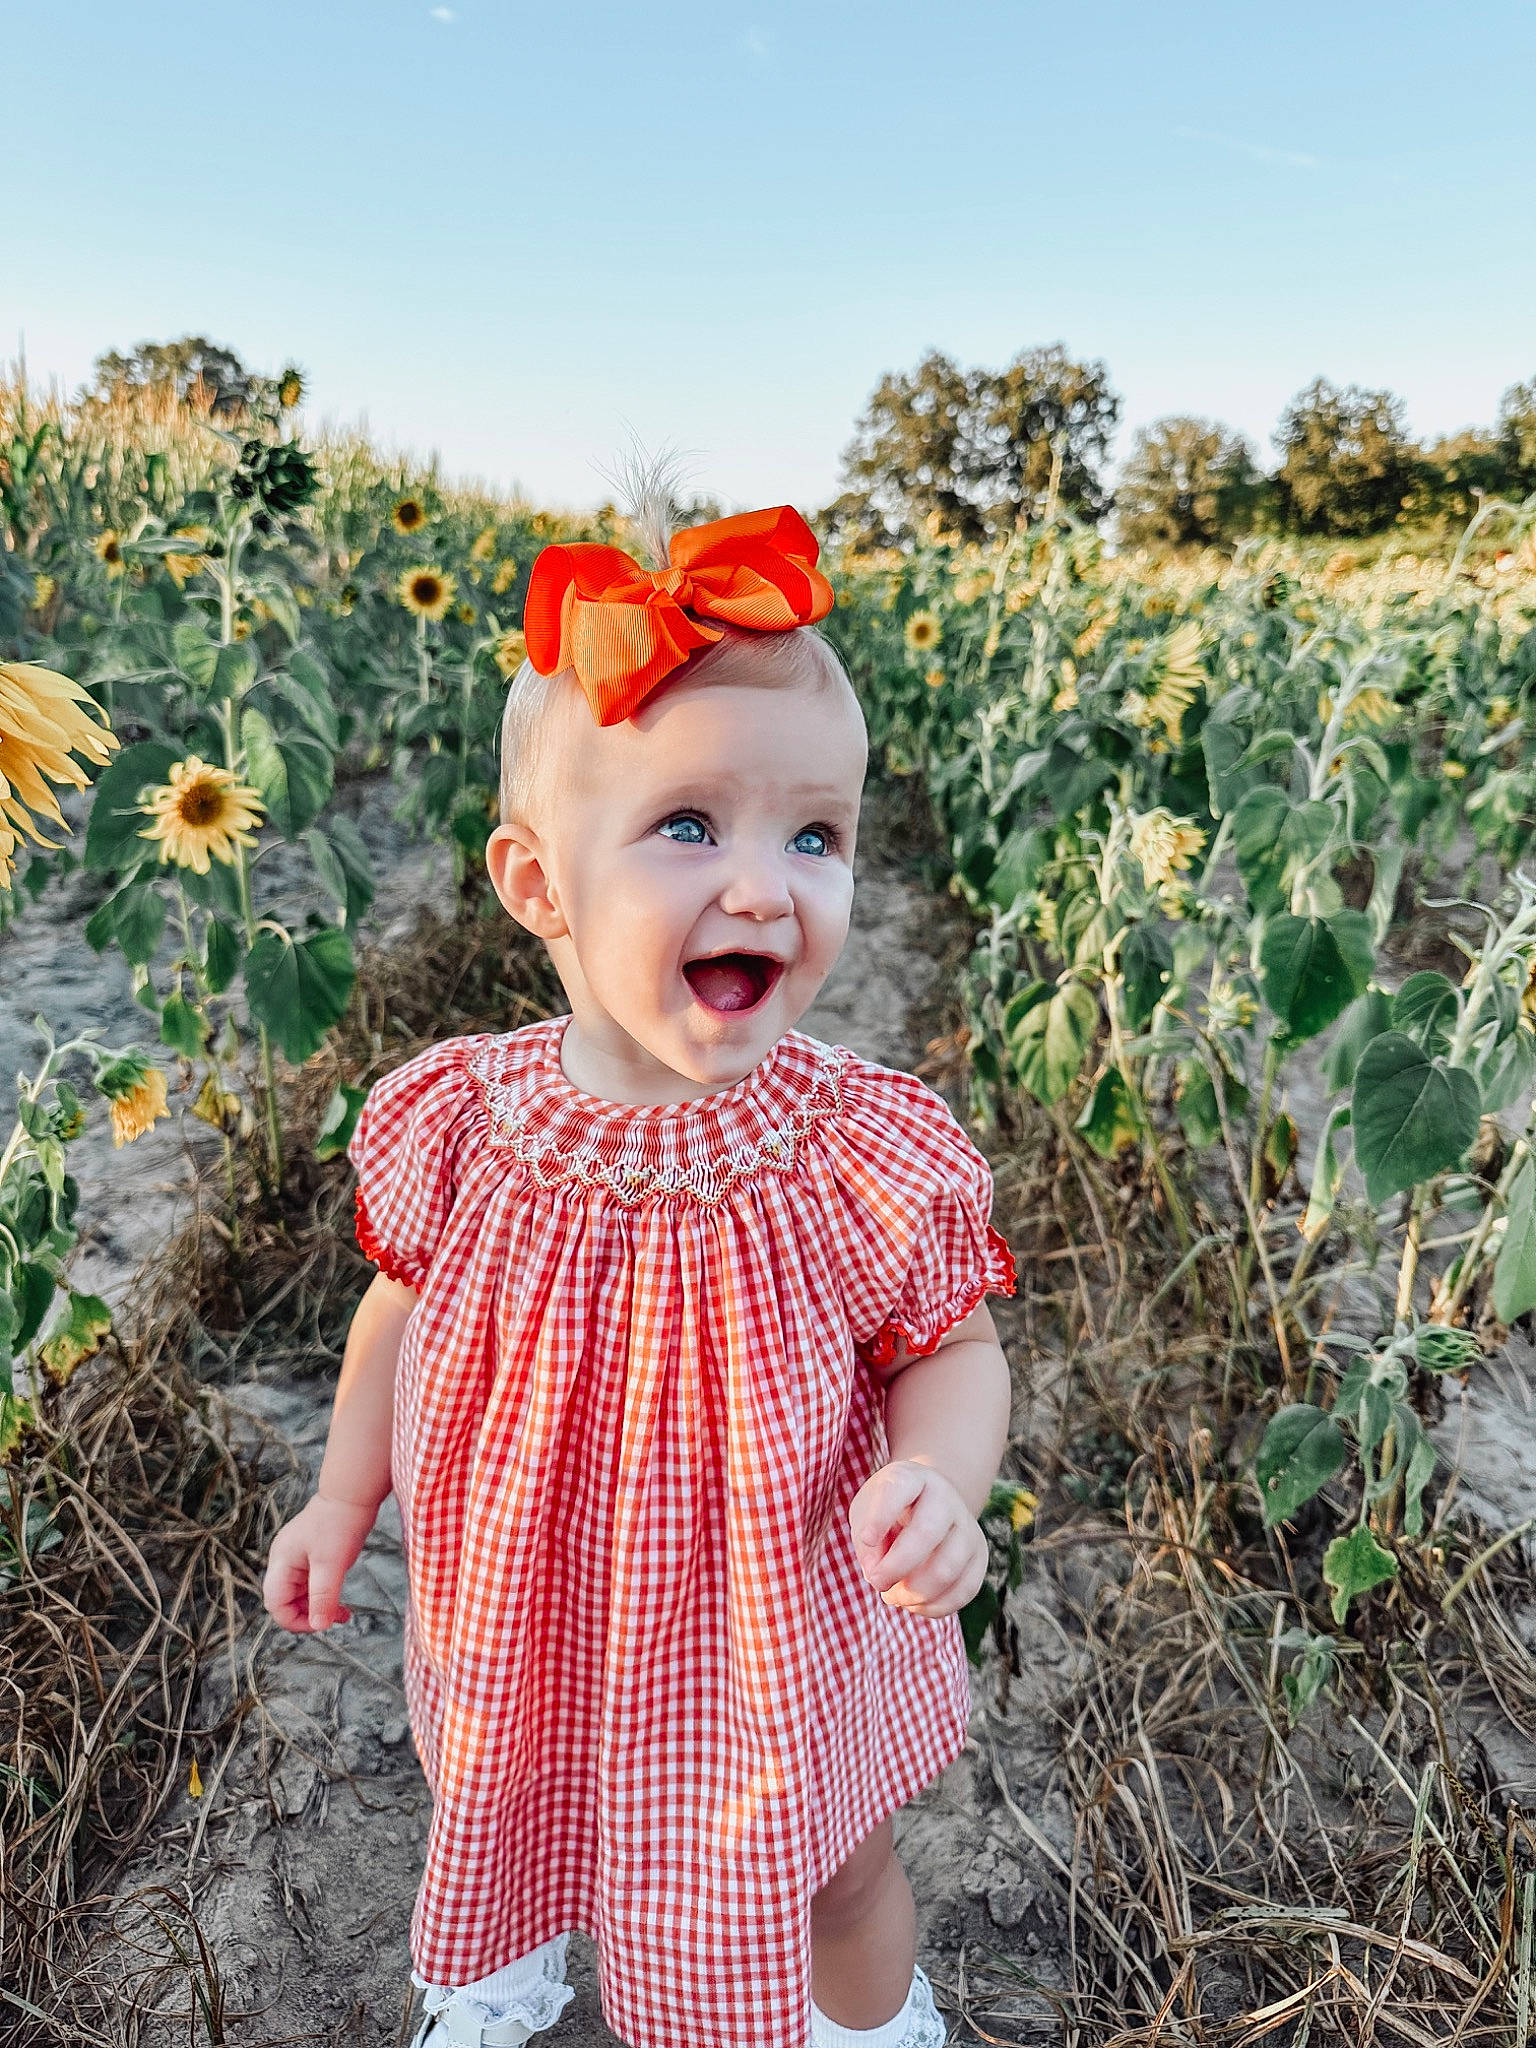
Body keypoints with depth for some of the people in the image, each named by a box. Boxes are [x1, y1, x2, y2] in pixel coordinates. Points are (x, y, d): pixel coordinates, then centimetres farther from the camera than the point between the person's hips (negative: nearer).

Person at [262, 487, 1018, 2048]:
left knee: (831, 1886, 26)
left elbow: (955, 1349, -14)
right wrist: (343, 1498, 4)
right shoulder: (459, 1124, -22)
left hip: (779, 1639, -2)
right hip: (527, 1627, 3)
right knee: (510, 1830, 33)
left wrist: (939, 1483, -33)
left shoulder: (868, 1158, -28)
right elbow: (405, 1306, -3)